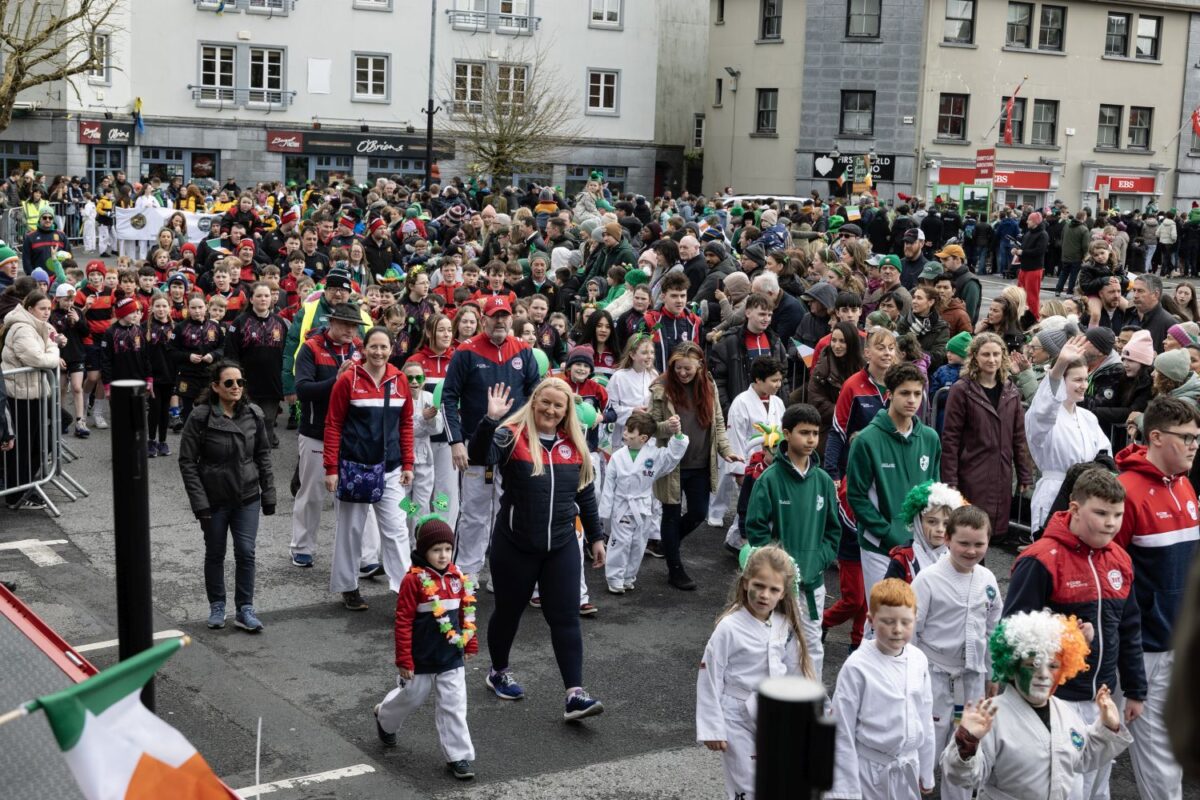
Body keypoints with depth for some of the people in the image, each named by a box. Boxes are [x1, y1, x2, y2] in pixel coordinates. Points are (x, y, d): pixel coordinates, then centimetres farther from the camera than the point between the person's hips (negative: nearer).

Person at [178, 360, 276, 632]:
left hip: (247, 498, 2)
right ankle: (216, 607, 27)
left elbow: (263, 455, 8)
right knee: (215, 554, 11)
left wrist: (268, 494, 6)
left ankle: (245, 609, 9)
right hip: (214, 499, -2)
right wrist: (200, 503, -13)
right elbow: (187, 462, -9)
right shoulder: (200, 417, -12)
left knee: (246, 552, -2)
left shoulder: (254, 414, -1)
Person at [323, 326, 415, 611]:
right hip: (354, 466, -2)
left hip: (390, 468, 3)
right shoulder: (348, 379, -7)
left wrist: (407, 464, 5)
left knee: (396, 529, -1)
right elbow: (333, 425, -5)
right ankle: (348, 587, 22)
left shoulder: (399, 380, 3)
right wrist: (331, 468, -8)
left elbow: (406, 424, 10)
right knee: (350, 529, 9)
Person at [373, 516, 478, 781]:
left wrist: (471, 644, 14)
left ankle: (458, 756, 10)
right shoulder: (414, 579, -18)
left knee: (454, 707, 2)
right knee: (410, 697, 18)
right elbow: (403, 621, -17)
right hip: (420, 659, -4)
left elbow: (465, 613, 11)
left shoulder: (456, 577, -1)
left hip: (452, 658, 4)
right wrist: (404, 659, -16)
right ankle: (385, 719, 49)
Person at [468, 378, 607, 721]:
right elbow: (481, 457, -29)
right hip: (515, 546, -3)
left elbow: (585, 494, 14)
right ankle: (498, 672, 38)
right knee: (509, 611, 14)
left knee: (566, 617, -2)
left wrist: (595, 536, 15)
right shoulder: (512, 436, -9)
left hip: (562, 547, 3)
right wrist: (491, 420, -42)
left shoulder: (574, 445, 6)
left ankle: (575, 694, -5)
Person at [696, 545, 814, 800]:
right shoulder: (729, 627, -20)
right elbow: (710, 679, -14)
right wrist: (712, 728, -13)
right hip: (737, 719, -5)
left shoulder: (785, 626, -5)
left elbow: (794, 671, 7)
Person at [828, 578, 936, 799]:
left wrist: (926, 772, 14)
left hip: (908, 768, 4)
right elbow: (842, 733, -12)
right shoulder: (857, 666, -17)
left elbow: (925, 719, 8)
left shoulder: (919, 660, -3)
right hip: (869, 770, -4)